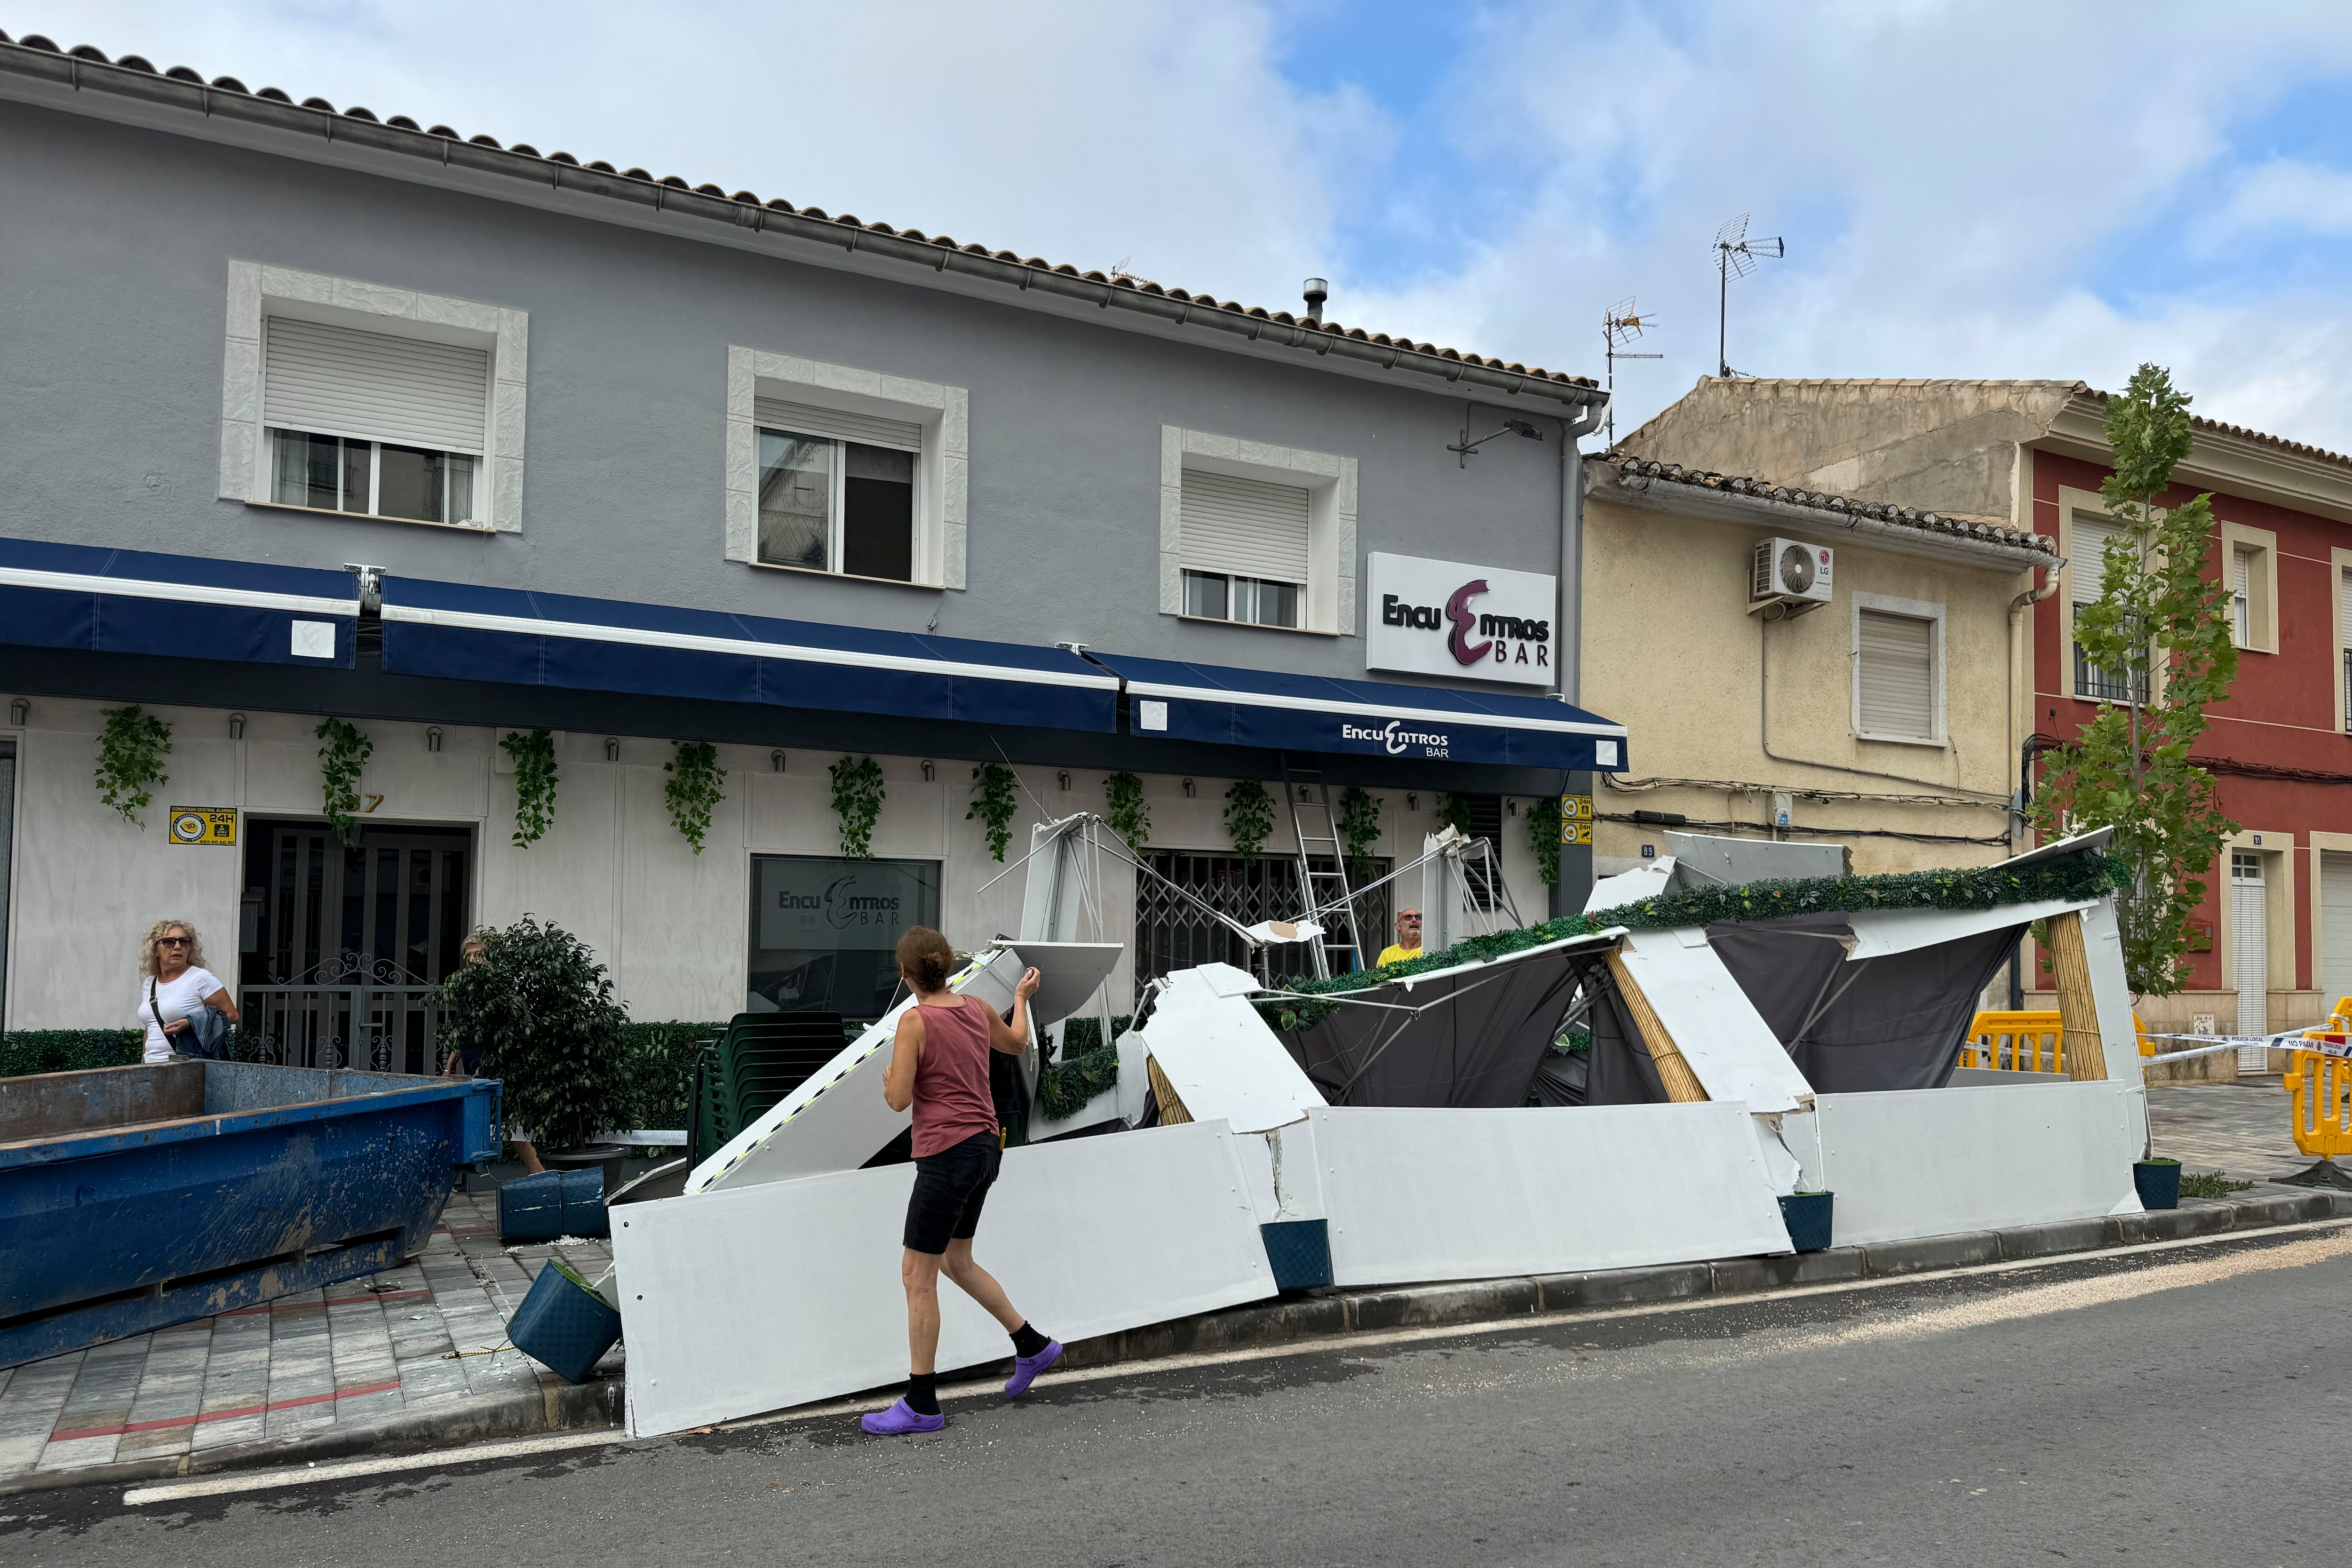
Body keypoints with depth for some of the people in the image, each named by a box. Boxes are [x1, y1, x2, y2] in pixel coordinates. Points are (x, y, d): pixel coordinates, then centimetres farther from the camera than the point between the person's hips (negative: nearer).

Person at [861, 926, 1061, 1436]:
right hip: (986, 1147, 8)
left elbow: (899, 1099, -16)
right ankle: (1031, 1345, 29)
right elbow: (1017, 1043, 27)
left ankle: (922, 1404, 8)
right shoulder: (978, 1009, 6)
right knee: (956, 1262, 24)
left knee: (917, 1276, 2)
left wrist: (888, 1080, 7)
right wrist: (1022, 998, 45)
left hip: (946, 1157, -8)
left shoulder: (915, 1021, -15)